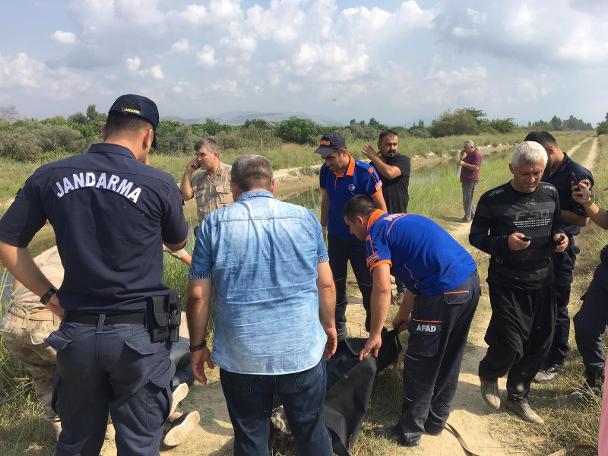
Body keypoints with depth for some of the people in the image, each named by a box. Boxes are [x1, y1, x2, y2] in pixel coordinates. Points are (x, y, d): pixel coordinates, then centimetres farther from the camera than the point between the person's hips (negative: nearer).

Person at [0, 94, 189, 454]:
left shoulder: (50, 176, -1)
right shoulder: (159, 184, -12)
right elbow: (178, 243, 6)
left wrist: (49, 295, 8)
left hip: (77, 331, 4)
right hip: (138, 334, -3)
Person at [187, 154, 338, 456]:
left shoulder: (214, 224, -4)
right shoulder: (305, 218, -1)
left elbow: (198, 296, -5)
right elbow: (326, 285, 2)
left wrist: (197, 346, 8)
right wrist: (329, 325, 17)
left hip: (240, 358, 0)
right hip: (303, 352, 1)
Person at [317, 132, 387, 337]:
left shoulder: (365, 172, -22)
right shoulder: (326, 171, -8)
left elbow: (380, 206, -13)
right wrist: (323, 227, 12)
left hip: (361, 238, -4)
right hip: (336, 237, 4)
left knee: (367, 285, 6)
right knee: (336, 283, 15)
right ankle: (339, 327, 32)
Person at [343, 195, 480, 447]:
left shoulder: (375, 234, -5)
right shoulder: (402, 220, 22)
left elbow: (382, 288, -16)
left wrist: (375, 335, -7)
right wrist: (404, 314, 31)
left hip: (445, 292, -9)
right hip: (470, 281, 9)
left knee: (419, 368, 7)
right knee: (448, 361, 22)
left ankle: (409, 432, 23)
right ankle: (436, 420, 37)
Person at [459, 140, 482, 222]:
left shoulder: (476, 154, -13)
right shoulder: (469, 154, 17)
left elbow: (476, 167, -24)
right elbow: (462, 161, 19)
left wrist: (464, 163, -24)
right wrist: (462, 156, 2)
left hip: (471, 180, -10)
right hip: (466, 180, 10)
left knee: (467, 199, -8)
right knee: (469, 199, 16)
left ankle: (467, 217, -3)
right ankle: (473, 215, 25)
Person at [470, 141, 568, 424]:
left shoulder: (551, 194, 3)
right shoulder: (493, 199, -10)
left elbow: (557, 224, 17)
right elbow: (476, 237, -5)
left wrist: (560, 236, -6)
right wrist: (505, 243, -22)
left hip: (542, 283, 5)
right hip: (507, 284, -5)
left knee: (539, 344, 11)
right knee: (511, 345, -6)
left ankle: (517, 397, 32)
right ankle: (488, 375, 29)